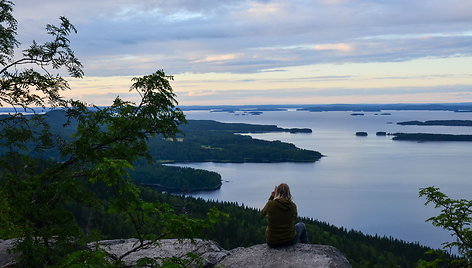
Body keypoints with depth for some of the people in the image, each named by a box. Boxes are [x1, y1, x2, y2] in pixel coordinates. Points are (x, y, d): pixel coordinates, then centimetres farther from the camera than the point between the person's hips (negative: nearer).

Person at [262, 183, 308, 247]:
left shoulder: (270, 203, -14)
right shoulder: (292, 205, -10)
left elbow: (263, 213, 9)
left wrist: (271, 197, 5)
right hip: (289, 241, 0)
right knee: (301, 225, 30)